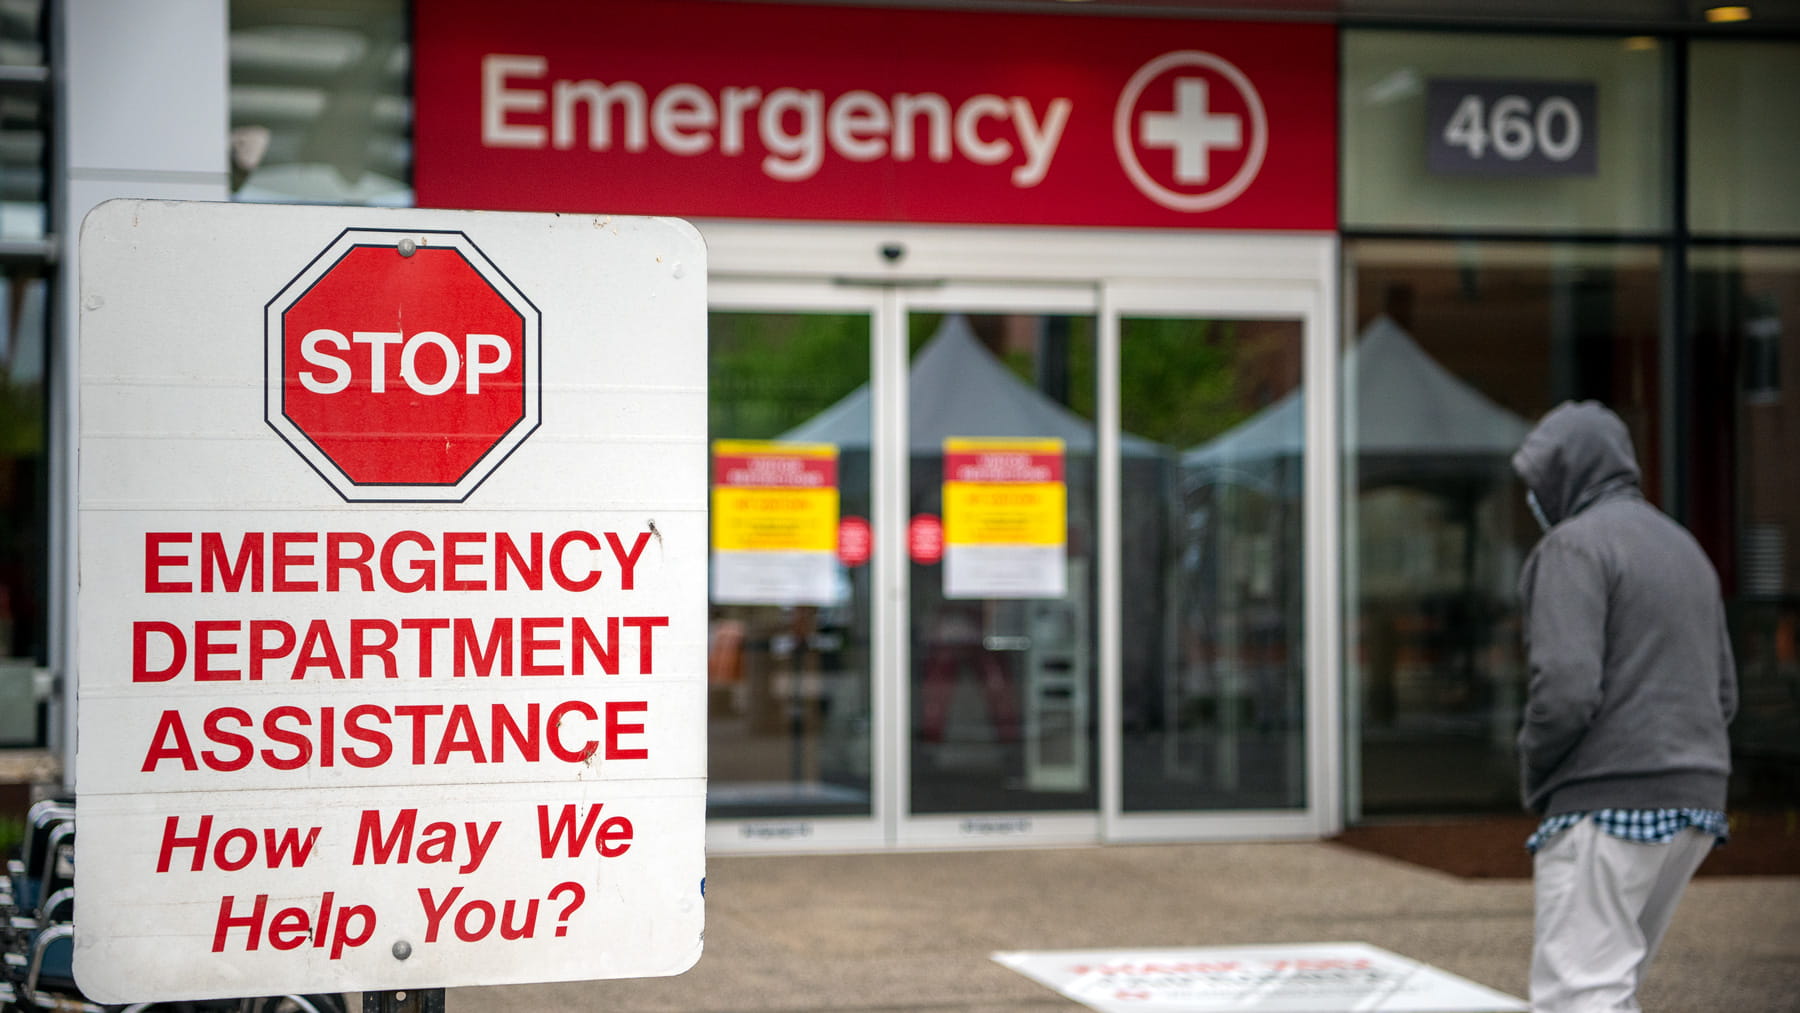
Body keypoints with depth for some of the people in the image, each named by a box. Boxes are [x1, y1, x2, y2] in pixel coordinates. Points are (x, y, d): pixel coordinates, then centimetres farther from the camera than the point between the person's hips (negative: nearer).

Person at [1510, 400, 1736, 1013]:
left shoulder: (1575, 544, -8)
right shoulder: (1684, 547, 20)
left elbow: (1566, 687, -18)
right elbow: (1724, 692, 22)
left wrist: (1534, 778, -3)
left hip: (1608, 802, -9)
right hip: (1696, 801, 9)